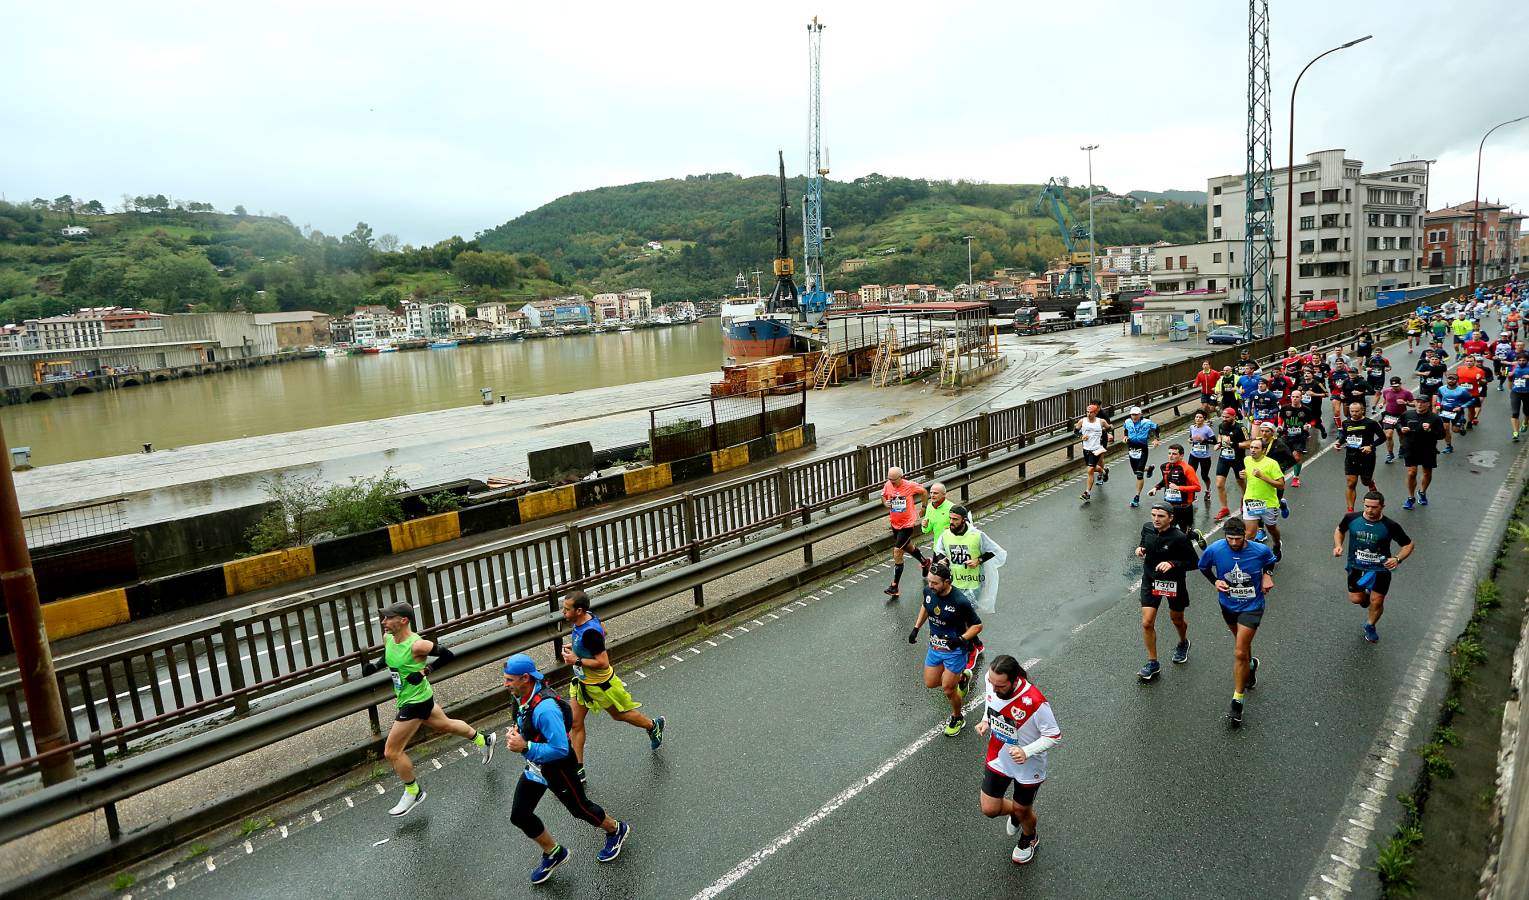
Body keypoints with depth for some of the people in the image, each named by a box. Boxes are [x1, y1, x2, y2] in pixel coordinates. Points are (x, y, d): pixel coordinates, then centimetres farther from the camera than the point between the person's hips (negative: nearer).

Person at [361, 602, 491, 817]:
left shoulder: (416, 645, -29)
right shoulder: (388, 639, -6)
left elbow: (448, 655, -20)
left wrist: (424, 672, -22)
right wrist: (374, 666, -1)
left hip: (416, 701, -9)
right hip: (408, 699, 9)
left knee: (391, 752, -1)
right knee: (446, 725, 28)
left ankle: (413, 793, 20)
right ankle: (482, 740, 50)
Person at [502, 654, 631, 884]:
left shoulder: (544, 708, -36)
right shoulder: (523, 696, -8)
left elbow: (560, 749, -34)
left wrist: (525, 747, -34)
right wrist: (516, 732, -6)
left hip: (557, 768, -8)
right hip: (535, 767, 9)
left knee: (580, 808, 13)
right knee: (519, 816, 13)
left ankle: (616, 831, 42)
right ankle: (553, 853, 36)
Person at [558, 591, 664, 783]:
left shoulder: (589, 632, -36)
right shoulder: (588, 616, -10)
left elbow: (603, 663, -32)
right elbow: (603, 631, 11)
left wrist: (577, 660, -27)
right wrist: (575, 645, 4)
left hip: (600, 684, -8)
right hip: (582, 681, 8)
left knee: (619, 715, 17)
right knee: (575, 723, 8)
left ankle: (654, 726, 43)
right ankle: (577, 769, 19)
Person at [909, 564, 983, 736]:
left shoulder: (960, 602, -30)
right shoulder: (928, 591, -12)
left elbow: (977, 625, -17)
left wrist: (961, 639, -30)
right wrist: (916, 628, 10)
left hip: (955, 651, -6)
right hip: (935, 646, 6)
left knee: (948, 688, 2)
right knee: (930, 683, 15)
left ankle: (957, 718, 32)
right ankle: (962, 677, 41)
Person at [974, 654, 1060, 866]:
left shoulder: (1035, 702, -36)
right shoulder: (992, 682, -19)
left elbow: (1054, 736, -22)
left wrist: (1026, 752, -32)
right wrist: (986, 721, -11)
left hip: (1027, 767, -4)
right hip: (998, 759, 4)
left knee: (1022, 810, 19)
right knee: (989, 809, 8)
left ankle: (1029, 839, 54)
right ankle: (1015, 812, 44)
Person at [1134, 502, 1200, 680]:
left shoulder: (1179, 538, -24)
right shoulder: (1147, 528, -9)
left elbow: (1194, 562, -16)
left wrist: (1172, 564, -31)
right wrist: (1140, 547, -7)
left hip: (1173, 583, -3)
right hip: (1150, 580, 3)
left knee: (1177, 620, 21)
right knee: (1147, 623, -6)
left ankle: (1183, 644, 55)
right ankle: (1153, 663, 10)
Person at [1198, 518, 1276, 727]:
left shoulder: (1261, 551, -19)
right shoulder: (1214, 550, -18)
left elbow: (1270, 560, 7)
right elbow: (1203, 567, 3)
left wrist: (1267, 575, -10)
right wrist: (1215, 581, -13)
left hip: (1251, 607, -3)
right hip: (1228, 605, 3)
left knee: (1240, 653, -9)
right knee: (1242, 644, 25)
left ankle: (1237, 702, 2)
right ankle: (1251, 665, 60)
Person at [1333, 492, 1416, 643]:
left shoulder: (1390, 526, -15)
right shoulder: (1351, 518, -9)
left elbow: (1408, 544, -2)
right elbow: (1339, 530, 12)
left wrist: (1397, 559, -20)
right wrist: (1338, 545, -6)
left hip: (1380, 568, -2)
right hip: (1356, 566, 2)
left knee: (1377, 602, 0)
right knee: (1355, 599, 0)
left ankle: (1371, 627, 29)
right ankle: (1365, 595, 38)